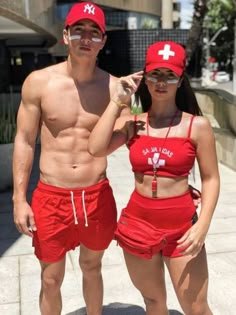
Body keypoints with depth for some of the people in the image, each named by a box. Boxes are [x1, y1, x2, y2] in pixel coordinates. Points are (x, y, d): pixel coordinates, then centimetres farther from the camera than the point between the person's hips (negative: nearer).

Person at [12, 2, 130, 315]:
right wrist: (19, 199, -4)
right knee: (51, 279, 14)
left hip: (97, 197, 1)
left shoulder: (115, 87, -5)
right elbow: (24, 141, -2)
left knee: (92, 268, 22)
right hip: (51, 197, -1)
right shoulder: (38, 82, -6)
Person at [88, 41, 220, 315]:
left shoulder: (197, 125, -5)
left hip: (182, 225, -2)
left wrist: (203, 224, -15)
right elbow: (96, 149, -16)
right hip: (138, 223, 2)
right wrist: (117, 101, -10)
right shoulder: (132, 124, 1)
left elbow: (210, 178, -3)